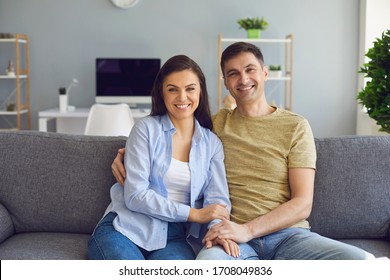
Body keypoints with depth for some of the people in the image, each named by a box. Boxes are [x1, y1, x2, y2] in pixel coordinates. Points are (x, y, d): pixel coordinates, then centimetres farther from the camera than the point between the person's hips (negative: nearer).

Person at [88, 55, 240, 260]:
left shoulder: (212, 143, 13)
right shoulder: (147, 128, 2)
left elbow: (216, 198, 2)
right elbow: (135, 195, -7)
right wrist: (194, 213, -11)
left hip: (174, 237, 2)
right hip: (127, 228, -1)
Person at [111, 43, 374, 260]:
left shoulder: (296, 126, 7)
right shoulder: (217, 123, 15)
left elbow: (302, 204, 0)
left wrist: (247, 229, -16)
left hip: (289, 234, 1)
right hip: (234, 237, 0)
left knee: (361, 261, -29)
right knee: (206, 263, -38)